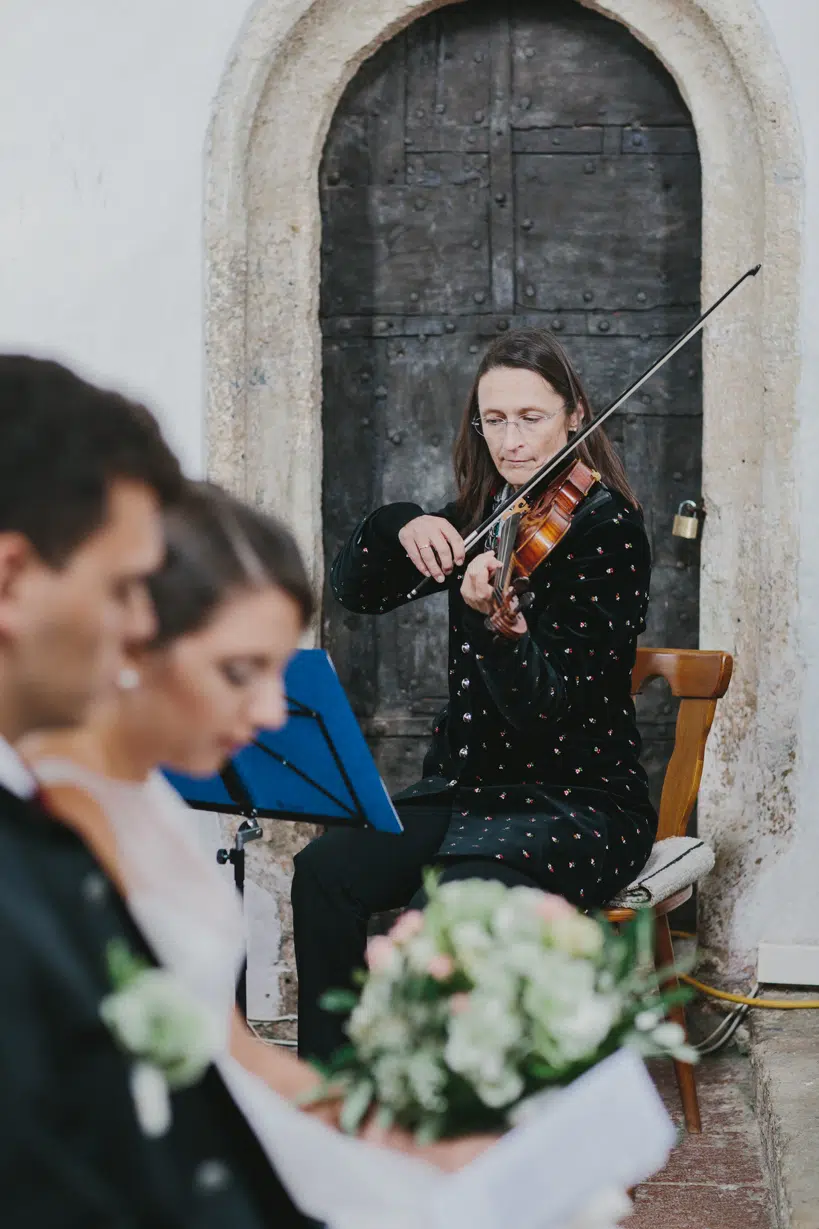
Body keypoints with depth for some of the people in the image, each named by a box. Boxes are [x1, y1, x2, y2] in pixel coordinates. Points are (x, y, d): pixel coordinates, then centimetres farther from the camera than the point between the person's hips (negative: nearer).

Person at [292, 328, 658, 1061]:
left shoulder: (609, 530, -12)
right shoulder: (481, 518, 9)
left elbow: (549, 703, -20)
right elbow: (357, 591, 8)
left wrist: (491, 615, -38)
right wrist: (398, 528, -12)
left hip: (581, 806, -6)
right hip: (471, 786, 6)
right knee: (325, 871, -18)